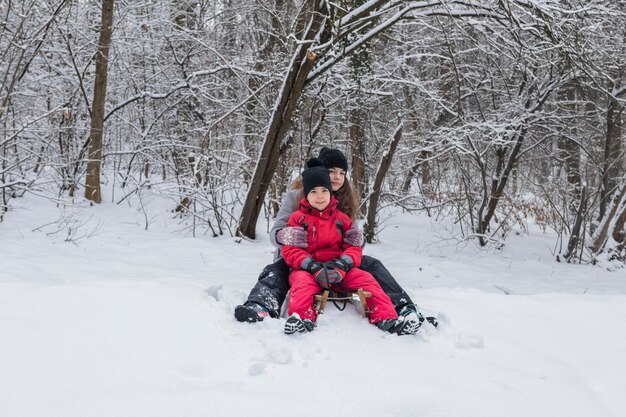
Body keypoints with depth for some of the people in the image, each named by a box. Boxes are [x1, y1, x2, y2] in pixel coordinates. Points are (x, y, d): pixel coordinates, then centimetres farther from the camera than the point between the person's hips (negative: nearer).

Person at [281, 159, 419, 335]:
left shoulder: (341, 218, 16)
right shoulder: (298, 218, 7)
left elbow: (355, 247, 10)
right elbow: (290, 250, -2)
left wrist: (342, 266, -14)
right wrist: (314, 268, -19)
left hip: (338, 271, 3)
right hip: (307, 268, -3)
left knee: (365, 278, -20)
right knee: (303, 282, -36)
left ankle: (386, 319, -28)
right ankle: (302, 318, -58)